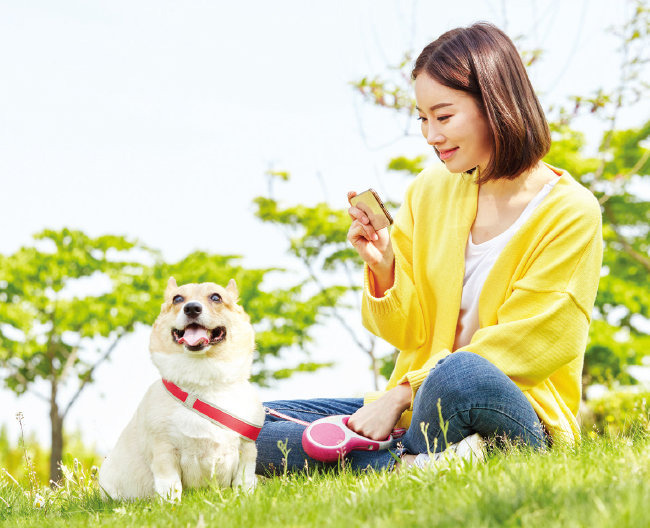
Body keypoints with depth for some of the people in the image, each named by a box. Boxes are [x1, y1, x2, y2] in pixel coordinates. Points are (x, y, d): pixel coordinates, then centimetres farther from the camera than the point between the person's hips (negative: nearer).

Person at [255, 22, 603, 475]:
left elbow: (518, 349, -11)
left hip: (523, 420, -5)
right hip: (414, 412, 6)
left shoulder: (571, 213, -8)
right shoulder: (430, 189, 8)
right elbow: (409, 333, 9)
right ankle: (415, 465, -23)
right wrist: (383, 270, -10)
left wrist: (402, 393, -16)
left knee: (460, 374, -41)